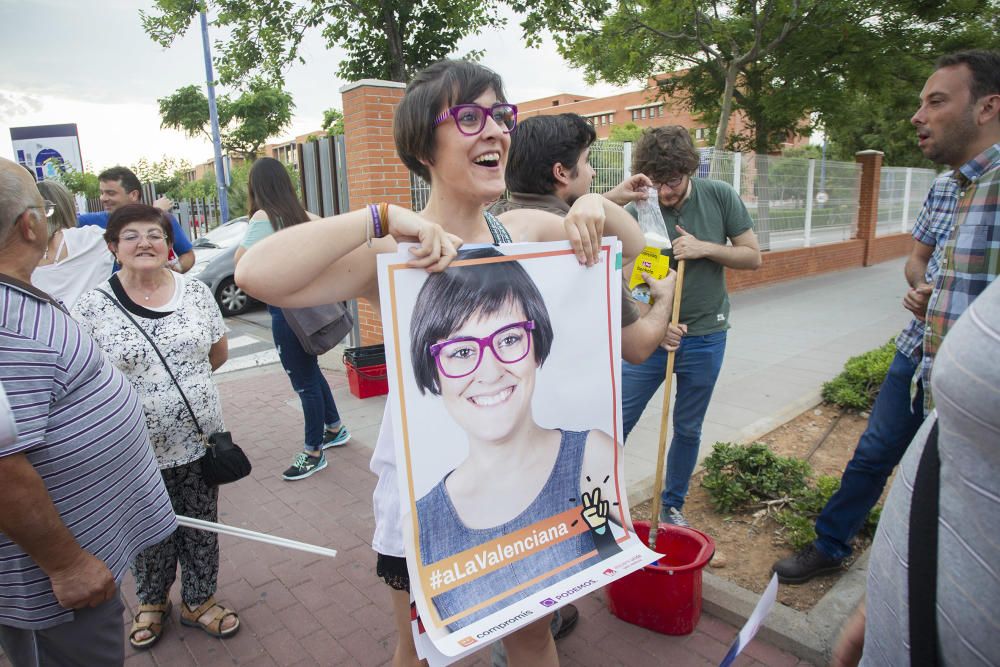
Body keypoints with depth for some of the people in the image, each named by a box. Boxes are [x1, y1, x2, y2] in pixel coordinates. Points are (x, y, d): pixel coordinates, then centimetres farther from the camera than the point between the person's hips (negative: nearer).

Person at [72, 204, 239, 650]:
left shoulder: (195, 291, -3)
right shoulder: (93, 307, -10)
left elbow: (218, 354, 7)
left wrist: (165, 380, 5)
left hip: (198, 438, 2)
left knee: (201, 526, 16)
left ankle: (199, 601, 39)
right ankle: (151, 602, 45)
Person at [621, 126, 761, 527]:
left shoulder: (719, 197, -5)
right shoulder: (635, 211, -12)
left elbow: (753, 256, 0)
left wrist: (704, 248, -17)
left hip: (704, 336, 2)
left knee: (688, 430, 15)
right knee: (618, 423, 3)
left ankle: (673, 506, 36)